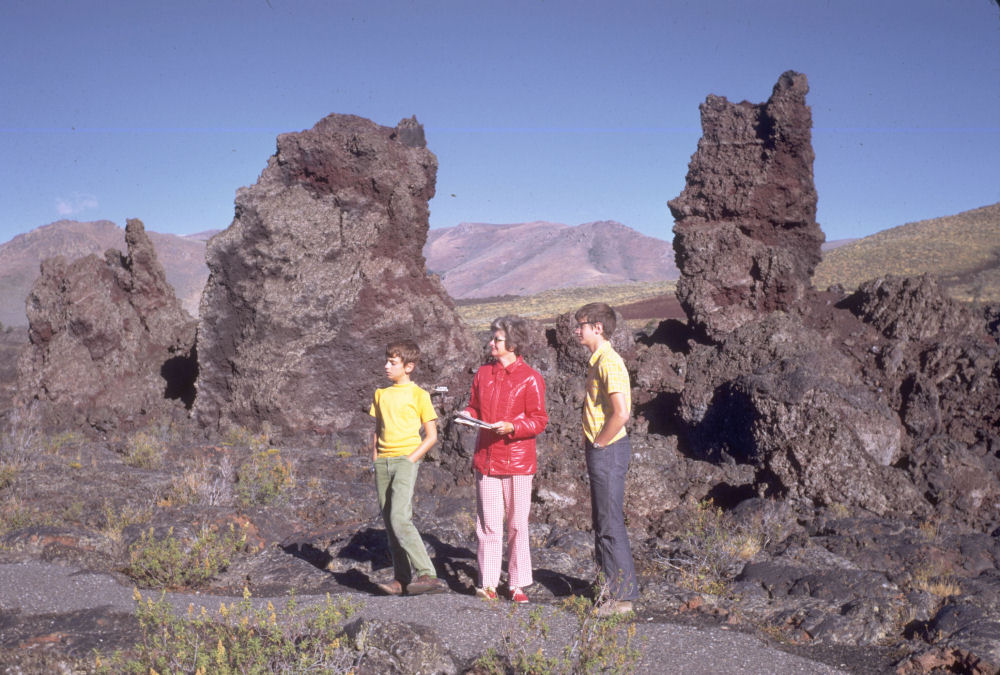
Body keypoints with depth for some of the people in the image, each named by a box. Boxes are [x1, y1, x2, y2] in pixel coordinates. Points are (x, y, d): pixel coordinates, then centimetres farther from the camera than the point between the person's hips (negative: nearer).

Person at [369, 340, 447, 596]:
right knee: (389, 523, 4)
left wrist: (410, 459, -11)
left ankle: (426, 575, -17)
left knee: (400, 518, -19)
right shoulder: (381, 394, 15)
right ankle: (402, 579, 10)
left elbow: (431, 436, -1)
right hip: (383, 462, 6)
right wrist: (375, 460, 9)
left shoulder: (418, 395, -1)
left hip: (406, 460, -6)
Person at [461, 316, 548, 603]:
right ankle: (487, 584, 10)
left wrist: (511, 426, -20)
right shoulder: (483, 374, 9)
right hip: (486, 458, 3)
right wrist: (468, 415, -3)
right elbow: (474, 406, 19)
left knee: (517, 525, 5)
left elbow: (539, 420, -5)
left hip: (517, 460, -3)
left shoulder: (530, 378, -5)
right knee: (488, 524, 3)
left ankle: (517, 585, 16)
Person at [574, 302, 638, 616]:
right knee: (601, 520, 16)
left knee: (610, 523, -4)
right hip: (600, 450, 10)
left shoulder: (608, 361, -17)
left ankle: (622, 595, 4)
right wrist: (593, 445, 15)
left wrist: (599, 443, -15)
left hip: (608, 449, -10)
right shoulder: (597, 360, 15)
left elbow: (621, 412, -26)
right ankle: (608, 586, 27)